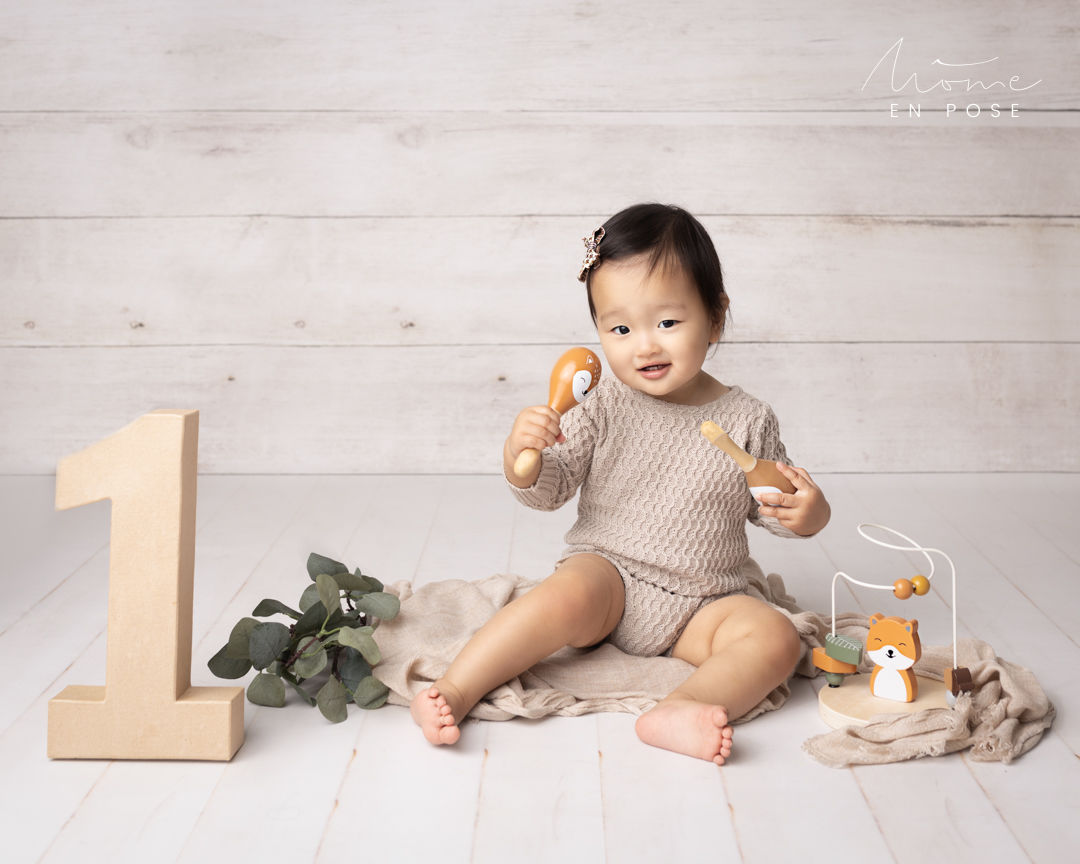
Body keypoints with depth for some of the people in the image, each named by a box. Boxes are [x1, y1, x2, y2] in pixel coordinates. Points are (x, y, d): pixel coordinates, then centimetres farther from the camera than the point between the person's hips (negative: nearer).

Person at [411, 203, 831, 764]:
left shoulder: (748, 421, -1)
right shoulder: (606, 406, -3)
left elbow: (768, 504, 13)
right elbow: (549, 491, -4)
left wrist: (807, 513, -10)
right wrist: (520, 455, -26)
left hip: (701, 607, 2)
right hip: (608, 571, -2)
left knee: (776, 637, -22)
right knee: (568, 596, -32)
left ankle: (681, 709, -42)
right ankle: (453, 692, -30)